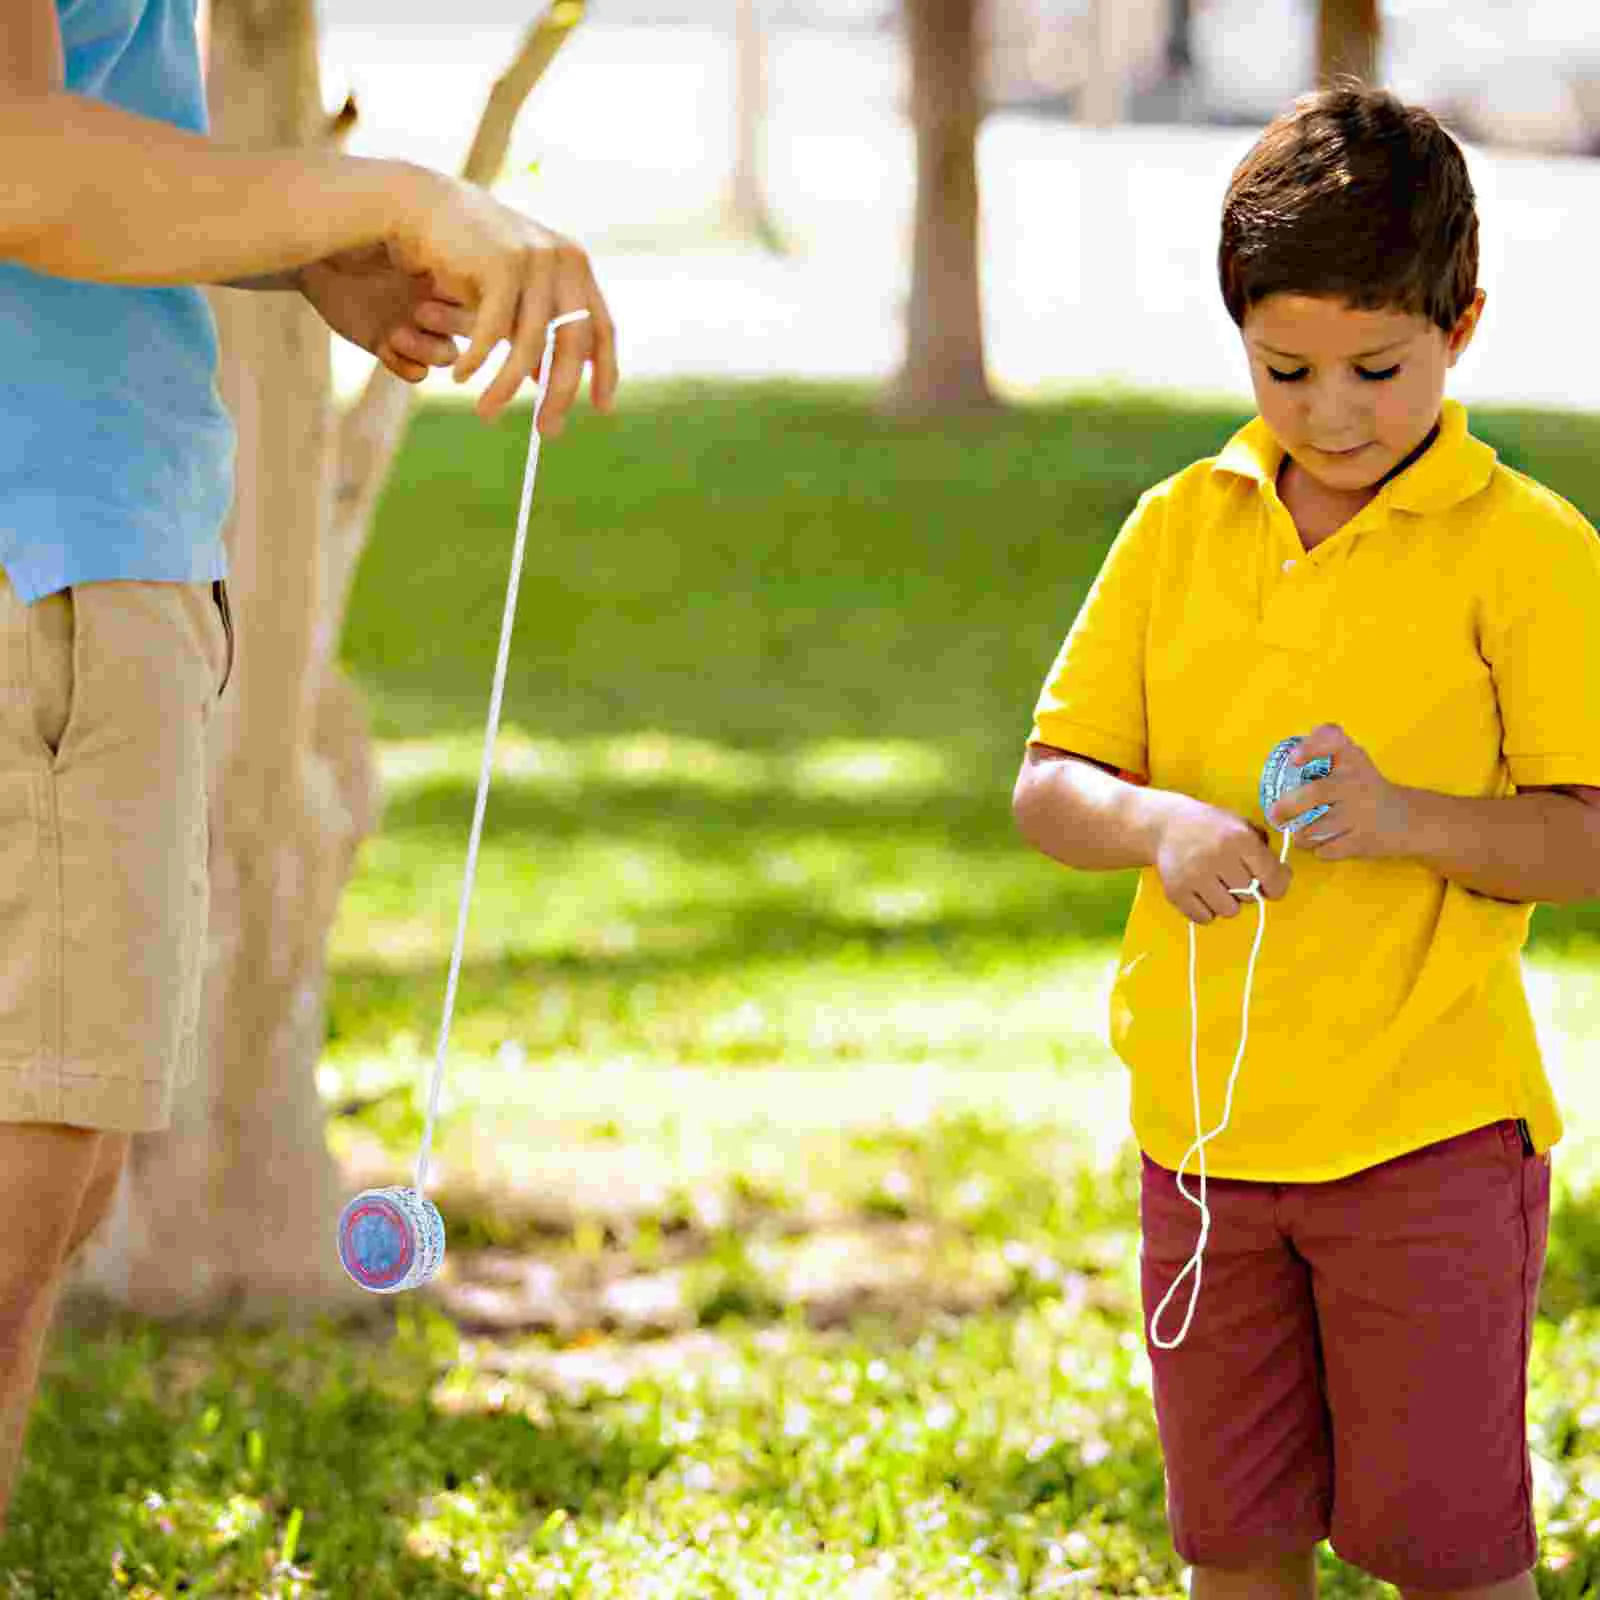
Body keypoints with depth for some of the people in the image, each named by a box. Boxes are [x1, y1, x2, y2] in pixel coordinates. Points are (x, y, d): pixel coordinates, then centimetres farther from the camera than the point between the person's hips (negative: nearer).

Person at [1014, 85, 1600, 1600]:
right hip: (1203, 1121, 4)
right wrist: (1155, 823, -17)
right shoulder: (1181, 527, 6)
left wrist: (1406, 820, -26)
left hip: (1429, 1130, -4)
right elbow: (1046, 787, 5)